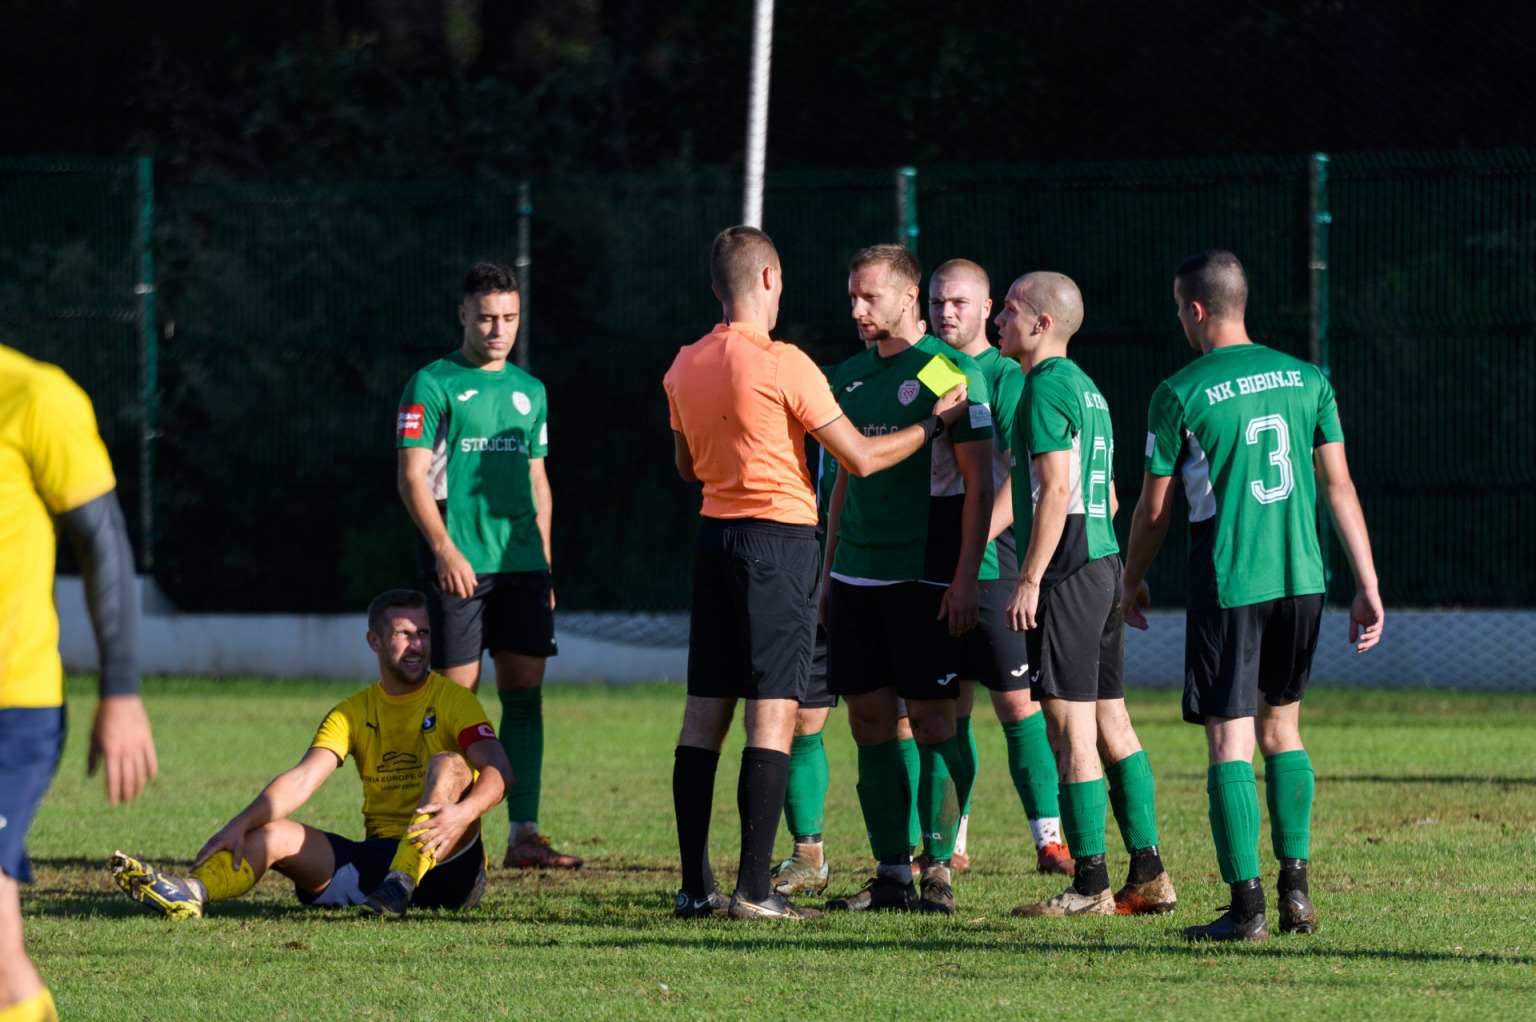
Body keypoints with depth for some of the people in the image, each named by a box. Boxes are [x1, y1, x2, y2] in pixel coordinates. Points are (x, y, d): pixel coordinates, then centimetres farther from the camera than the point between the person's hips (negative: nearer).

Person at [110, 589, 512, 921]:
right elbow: (302, 780, -2)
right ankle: (190, 892, -45)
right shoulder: (353, 713, 10)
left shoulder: (453, 700, -1)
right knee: (274, 834, -16)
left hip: (449, 863, -4)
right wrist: (240, 825, -20)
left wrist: (462, 812, -38)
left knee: (448, 765, -28)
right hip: (377, 856, 4)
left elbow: (499, 772, -16)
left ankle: (400, 886, -45)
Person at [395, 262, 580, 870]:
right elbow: (412, 477, -6)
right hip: (459, 564, -5)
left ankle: (524, 834, 3)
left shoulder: (530, 391, 17)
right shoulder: (433, 386, -1)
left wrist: (543, 565, 16)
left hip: (521, 566, 5)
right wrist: (444, 548, -16)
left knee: (525, 695, 1)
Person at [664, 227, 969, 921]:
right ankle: (753, 890, -11)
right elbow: (860, 458, -9)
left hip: (715, 535, 7)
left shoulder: (686, 367, 8)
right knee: (772, 716, -7)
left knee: (705, 715, 7)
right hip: (780, 538, -7)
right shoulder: (782, 364, -12)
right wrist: (936, 422, 5)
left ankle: (695, 886, 7)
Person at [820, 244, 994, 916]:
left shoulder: (949, 372, -7)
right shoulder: (850, 377, 13)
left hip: (924, 577, -6)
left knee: (931, 721, -3)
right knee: (870, 721, 4)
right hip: (858, 577, 6)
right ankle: (891, 873, 9)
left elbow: (979, 483, -9)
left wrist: (964, 579, -14)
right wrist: (829, 572, 16)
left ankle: (938, 870, 3)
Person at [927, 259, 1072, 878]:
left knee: (1019, 705, -5)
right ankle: (950, 842, 14)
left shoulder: (1007, 377, -5)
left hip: (993, 566, -5)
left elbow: (1020, 477, -12)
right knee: (948, 710, 8)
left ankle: (1048, 839, -2)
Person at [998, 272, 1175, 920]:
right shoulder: (1088, 390, 19)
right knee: (1112, 725, 10)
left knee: (1071, 731, -7)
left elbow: (1057, 489, -19)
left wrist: (1029, 580, -19)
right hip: (1104, 562, 10)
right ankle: (1149, 876, 10)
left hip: (1067, 574, -10)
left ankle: (1089, 885, -8)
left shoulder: (1047, 387, -11)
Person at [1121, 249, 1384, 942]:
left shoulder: (1180, 395, -7)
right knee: (1281, 729, 18)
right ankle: (1295, 890, 14)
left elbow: (1155, 508, 1)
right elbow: (1338, 485, 5)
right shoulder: (1305, 380, 6)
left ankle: (1247, 905, -7)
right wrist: (1368, 587, 8)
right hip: (1301, 578, 5)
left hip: (1227, 586, -5)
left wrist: (1133, 582, 18)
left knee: (1229, 742, -2)